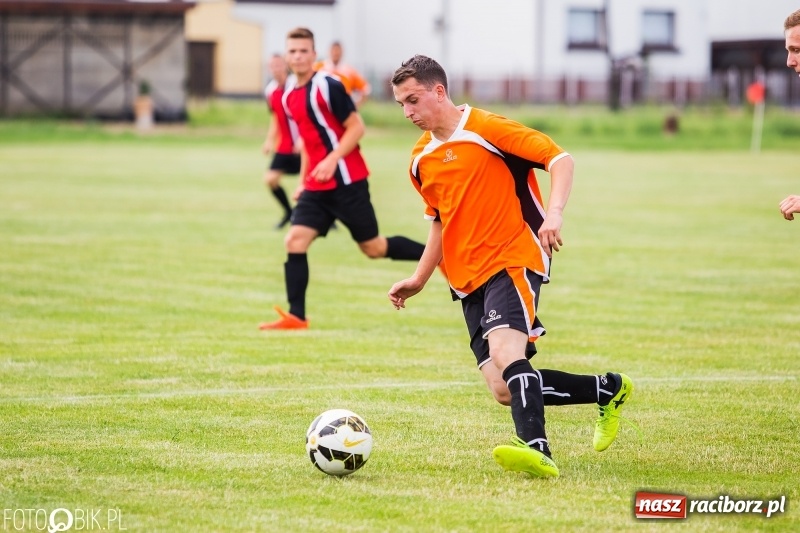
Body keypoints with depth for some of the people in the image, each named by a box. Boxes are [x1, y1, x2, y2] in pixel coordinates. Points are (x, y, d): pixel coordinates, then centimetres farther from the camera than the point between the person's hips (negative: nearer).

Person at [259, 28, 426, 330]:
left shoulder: (328, 87, -14)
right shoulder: (288, 95, 9)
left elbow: (356, 127, -14)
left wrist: (332, 160, -24)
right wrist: (304, 179, 20)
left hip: (347, 181, -7)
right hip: (316, 187, 7)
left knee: (374, 248, 2)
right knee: (295, 241, -7)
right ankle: (296, 317, -6)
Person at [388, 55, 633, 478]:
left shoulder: (487, 129, -9)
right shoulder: (421, 160, 13)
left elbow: (559, 158, -13)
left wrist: (554, 214, -28)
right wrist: (419, 279, 21)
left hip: (514, 258, -7)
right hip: (468, 277, 7)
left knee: (505, 351, -32)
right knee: (505, 391, 0)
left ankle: (536, 450, -42)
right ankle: (608, 389, 18)